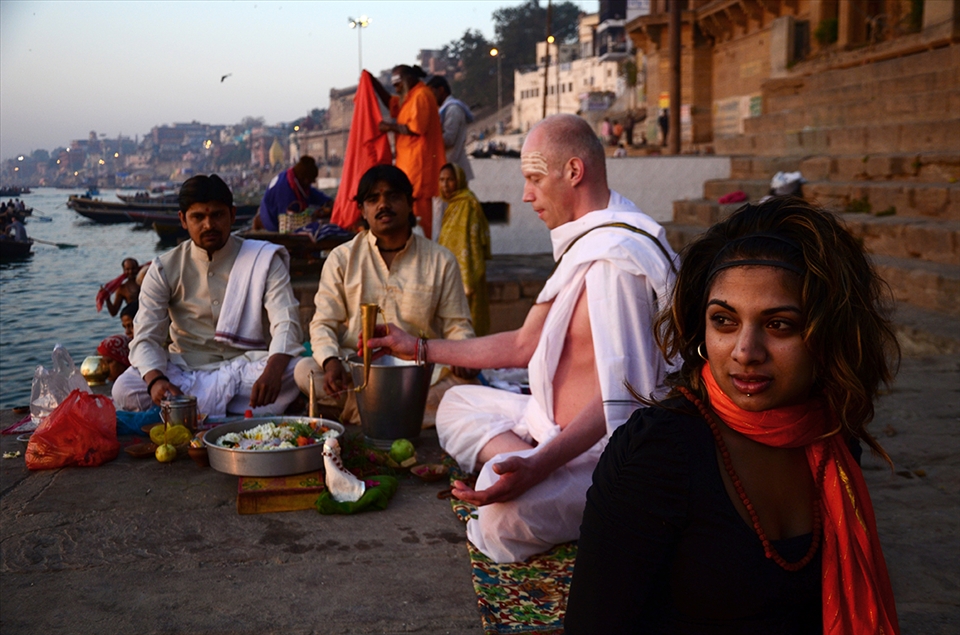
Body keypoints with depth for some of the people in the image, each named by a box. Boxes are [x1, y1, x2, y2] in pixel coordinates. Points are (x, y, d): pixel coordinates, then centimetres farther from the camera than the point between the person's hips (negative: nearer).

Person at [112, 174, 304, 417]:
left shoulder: (263, 260, -1)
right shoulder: (164, 270, 2)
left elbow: (286, 323, -13)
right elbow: (145, 338, -5)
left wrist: (273, 371, -36)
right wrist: (155, 380, -29)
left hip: (248, 366, -1)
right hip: (185, 368, 1)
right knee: (125, 390, -27)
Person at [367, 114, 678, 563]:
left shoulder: (615, 259, -22)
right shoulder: (581, 246, 12)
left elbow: (622, 398, -29)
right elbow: (523, 345, 18)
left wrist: (537, 465, -39)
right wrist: (420, 349, 21)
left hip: (604, 451, -11)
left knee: (505, 518, -36)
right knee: (457, 403, 17)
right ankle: (509, 462, -7)